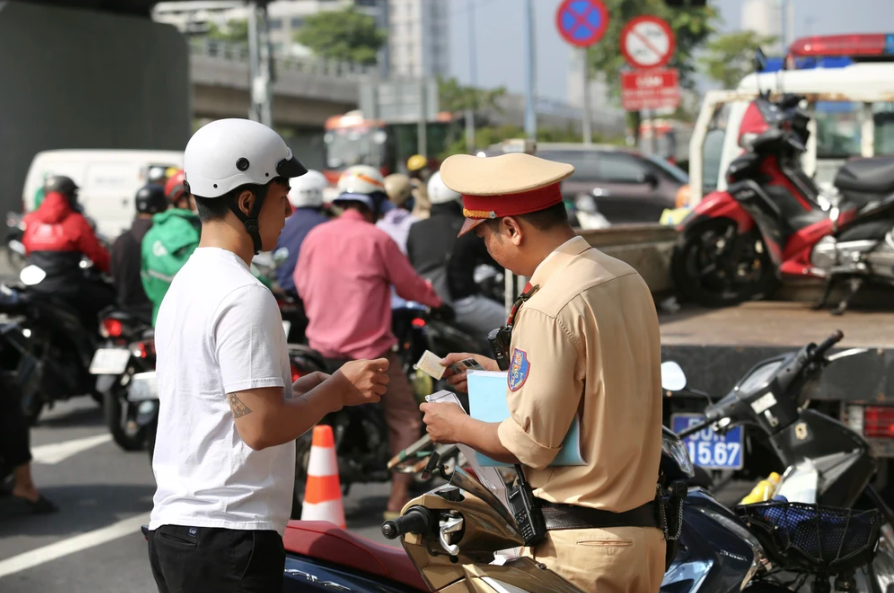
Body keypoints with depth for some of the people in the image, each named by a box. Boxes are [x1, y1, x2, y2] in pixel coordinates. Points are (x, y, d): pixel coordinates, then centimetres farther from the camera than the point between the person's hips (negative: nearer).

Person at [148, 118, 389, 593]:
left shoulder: (187, 283, 15)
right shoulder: (245, 296, -16)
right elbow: (261, 427, -21)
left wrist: (305, 389, 12)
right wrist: (339, 390, -8)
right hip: (228, 534, -10)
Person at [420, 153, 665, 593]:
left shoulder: (548, 309, -20)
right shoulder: (628, 280, 7)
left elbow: (531, 445, -18)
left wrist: (457, 426, 0)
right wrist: (501, 375, 22)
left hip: (575, 543, -9)